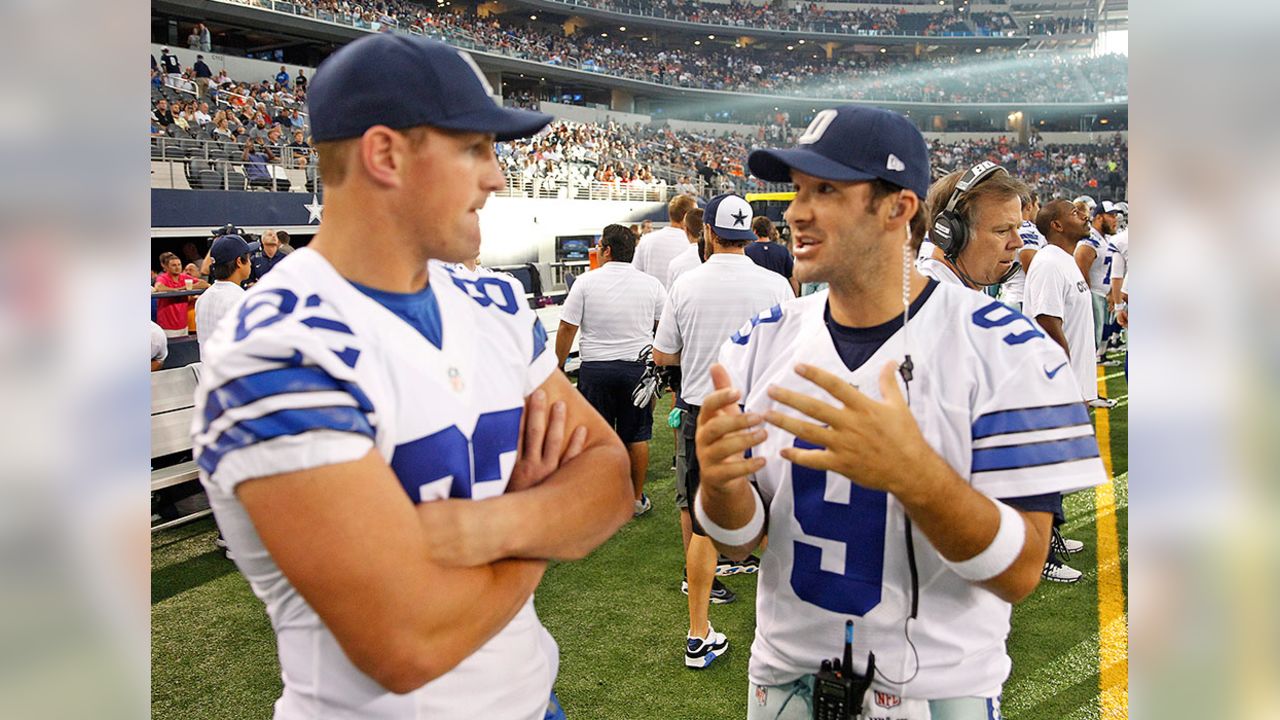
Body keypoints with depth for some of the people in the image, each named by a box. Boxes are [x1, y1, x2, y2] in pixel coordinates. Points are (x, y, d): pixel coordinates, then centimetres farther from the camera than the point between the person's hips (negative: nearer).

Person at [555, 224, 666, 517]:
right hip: (638, 367, 2)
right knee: (637, 437, 10)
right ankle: (636, 499, 19)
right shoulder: (652, 285, 0)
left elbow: (567, 329, -7)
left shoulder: (585, 283, -7)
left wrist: (558, 368, 3)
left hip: (595, 369, -1)